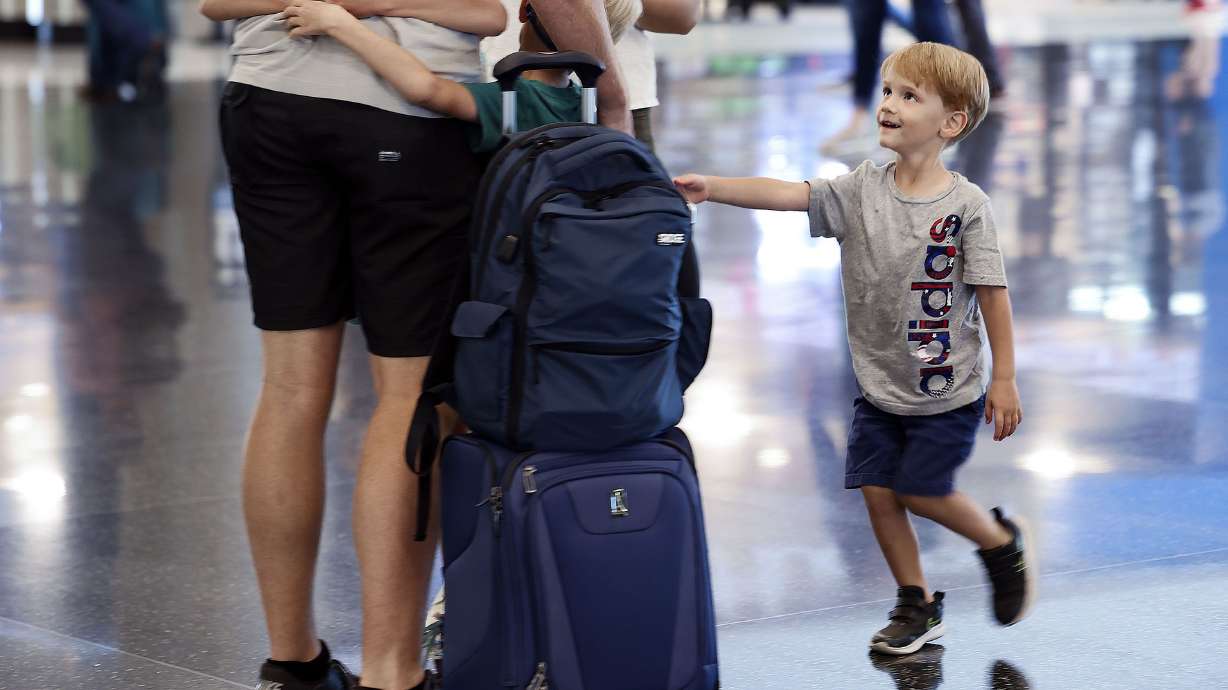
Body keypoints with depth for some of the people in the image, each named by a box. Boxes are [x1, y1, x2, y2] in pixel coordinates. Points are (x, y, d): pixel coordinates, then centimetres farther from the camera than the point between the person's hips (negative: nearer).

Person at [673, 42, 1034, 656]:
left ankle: (1003, 543, 24)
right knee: (877, 490, 3)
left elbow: (992, 294, -11)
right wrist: (712, 188, -30)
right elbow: (787, 194, -15)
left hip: (947, 389, -4)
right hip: (878, 382, 5)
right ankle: (916, 606, 20)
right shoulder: (861, 190, -4)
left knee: (920, 491, -4)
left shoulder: (965, 205, -14)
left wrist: (1004, 379, -9)